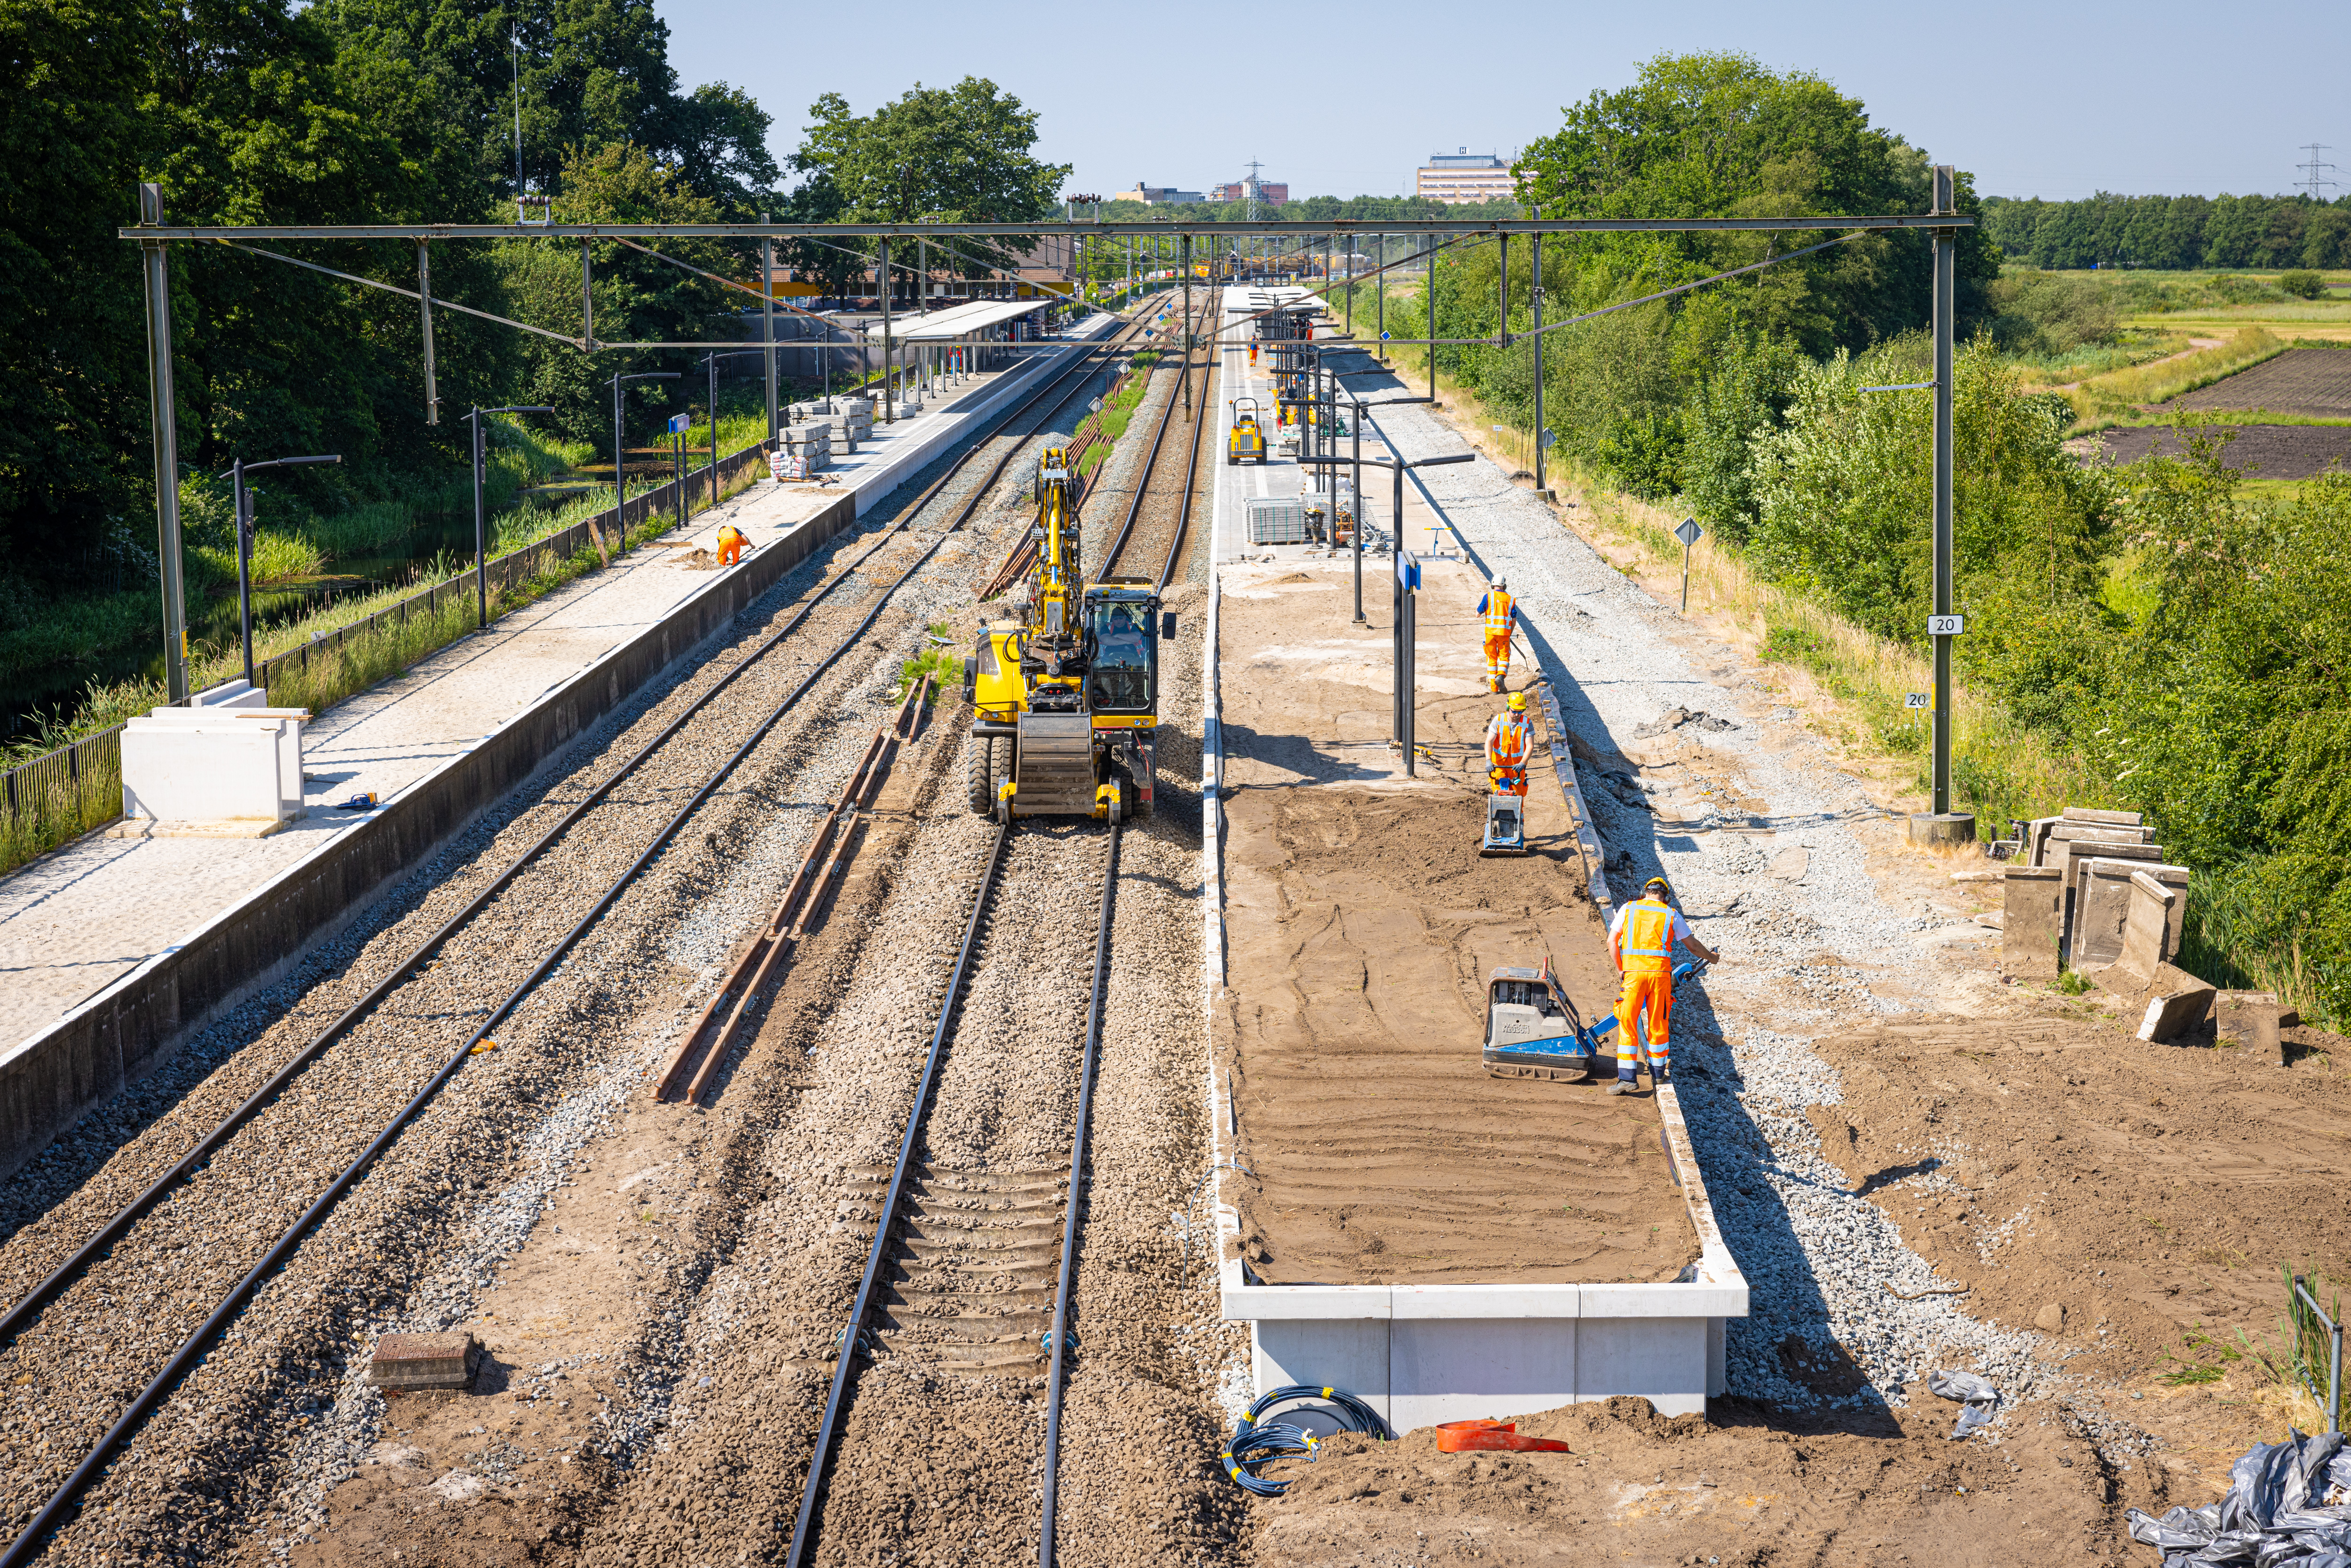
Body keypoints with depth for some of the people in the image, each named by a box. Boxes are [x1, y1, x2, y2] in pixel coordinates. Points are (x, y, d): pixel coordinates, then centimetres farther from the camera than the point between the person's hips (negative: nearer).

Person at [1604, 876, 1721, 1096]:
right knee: (1658, 1023, 13)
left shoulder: (1628, 909, 10)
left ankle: (1627, 1078, -7)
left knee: (1627, 1024, 0)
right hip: (1660, 971, 1)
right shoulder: (1671, 915, 10)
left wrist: (1620, 970, 17)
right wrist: (1712, 957, 34)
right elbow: (1692, 945, 16)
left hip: (1633, 971, -1)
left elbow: (1612, 941, 8)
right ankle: (1658, 1073, 24)